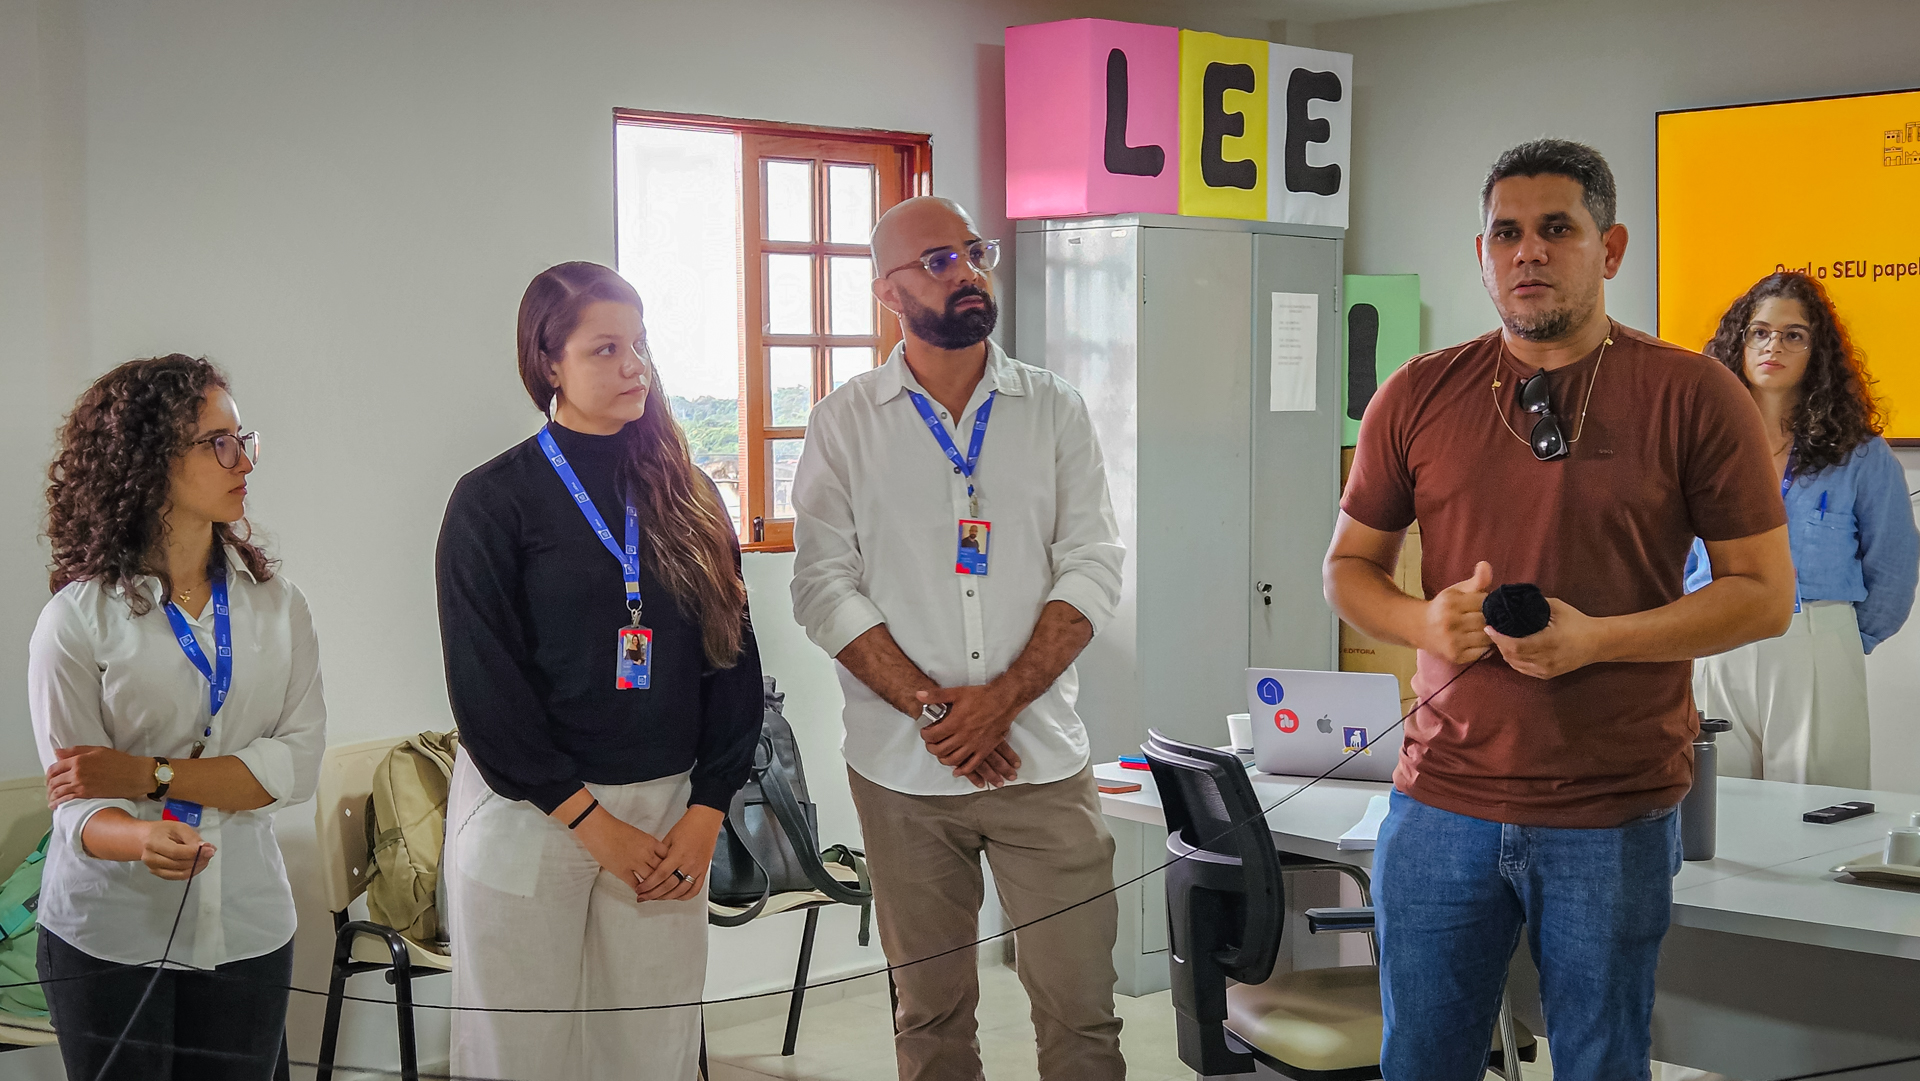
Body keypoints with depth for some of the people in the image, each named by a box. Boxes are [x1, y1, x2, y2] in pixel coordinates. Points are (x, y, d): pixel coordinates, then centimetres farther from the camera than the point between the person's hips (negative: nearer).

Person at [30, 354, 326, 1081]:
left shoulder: (277, 606, 3)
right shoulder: (78, 620, -7)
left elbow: (297, 763, -8)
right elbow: (77, 800, -12)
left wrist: (148, 776, -17)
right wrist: (146, 841, -34)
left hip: (246, 931, 3)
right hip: (109, 939, -3)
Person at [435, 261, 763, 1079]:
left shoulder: (689, 497, 9)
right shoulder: (494, 501, -3)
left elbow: (733, 659, 8)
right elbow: (483, 687, -8)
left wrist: (705, 813, -3)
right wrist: (594, 823, -11)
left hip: (669, 818, 3)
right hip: (526, 815, -3)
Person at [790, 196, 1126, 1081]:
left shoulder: (1054, 410, 6)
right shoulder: (844, 424, 3)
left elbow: (1093, 567, -1)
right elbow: (825, 587, -3)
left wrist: (1002, 698, -13)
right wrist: (928, 707, -13)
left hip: (1041, 759, 0)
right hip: (902, 771, 0)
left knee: (1081, 1008, 0)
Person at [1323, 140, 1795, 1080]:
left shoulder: (1694, 396, -3)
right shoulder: (1418, 395, 5)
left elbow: (1765, 593, -3)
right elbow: (1349, 566, 13)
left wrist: (1595, 639, -17)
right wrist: (1423, 622, -10)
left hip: (1617, 819, -2)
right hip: (1442, 802, 2)